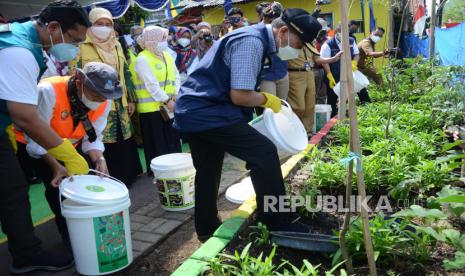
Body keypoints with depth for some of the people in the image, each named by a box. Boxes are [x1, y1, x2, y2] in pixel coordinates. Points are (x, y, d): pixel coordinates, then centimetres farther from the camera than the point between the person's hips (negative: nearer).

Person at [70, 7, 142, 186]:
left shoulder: (116, 46, 14)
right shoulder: (81, 47, -3)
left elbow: (126, 73, 18)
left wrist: (131, 98, 14)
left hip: (119, 106, 5)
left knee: (124, 147, 9)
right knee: (103, 151, -4)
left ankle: (128, 181, 23)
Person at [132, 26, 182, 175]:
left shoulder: (167, 56, 14)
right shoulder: (142, 59, -10)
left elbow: (176, 77, 10)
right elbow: (151, 85, -17)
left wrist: (176, 96, -6)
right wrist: (167, 101, -18)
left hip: (171, 106, 7)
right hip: (151, 108, -7)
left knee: (173, 141, 12)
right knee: (157, 144, 1)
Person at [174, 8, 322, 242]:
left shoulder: (253, 37, 15)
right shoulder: (252, 41, -16)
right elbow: (240, 96, -21)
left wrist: (263, 101, 19)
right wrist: (268, 100, -4)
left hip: (193, 111, 11)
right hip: (206, 113, -11)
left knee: (208, 173, 18)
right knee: (264, 152, -13)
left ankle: (206, 229, 32)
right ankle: (277, 225, -3)